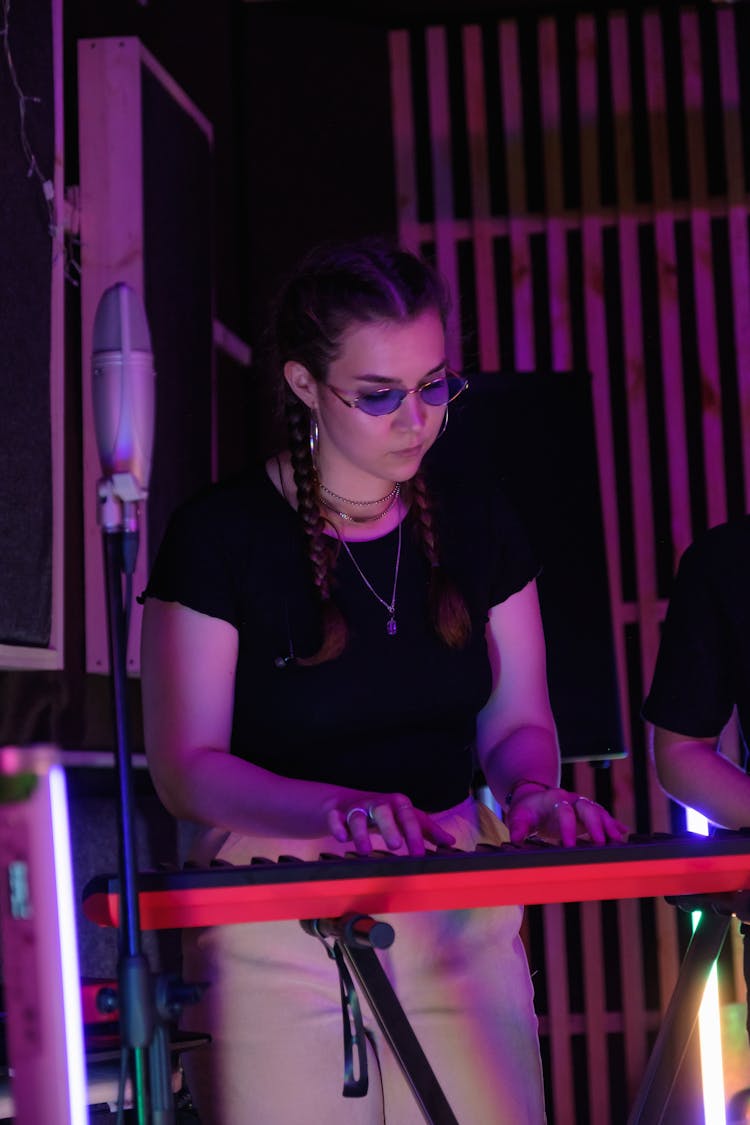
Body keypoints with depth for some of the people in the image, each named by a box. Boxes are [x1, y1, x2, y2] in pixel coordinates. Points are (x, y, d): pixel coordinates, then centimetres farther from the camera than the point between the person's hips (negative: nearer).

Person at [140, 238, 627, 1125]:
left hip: (461, 906, 4)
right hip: (280, 923, -4)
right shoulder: (221, 537, -9)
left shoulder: (476, 528, 6)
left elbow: (515, 719, 11)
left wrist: (531, 788, -13)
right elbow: (185, 768, -11)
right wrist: (338, 808, -28)